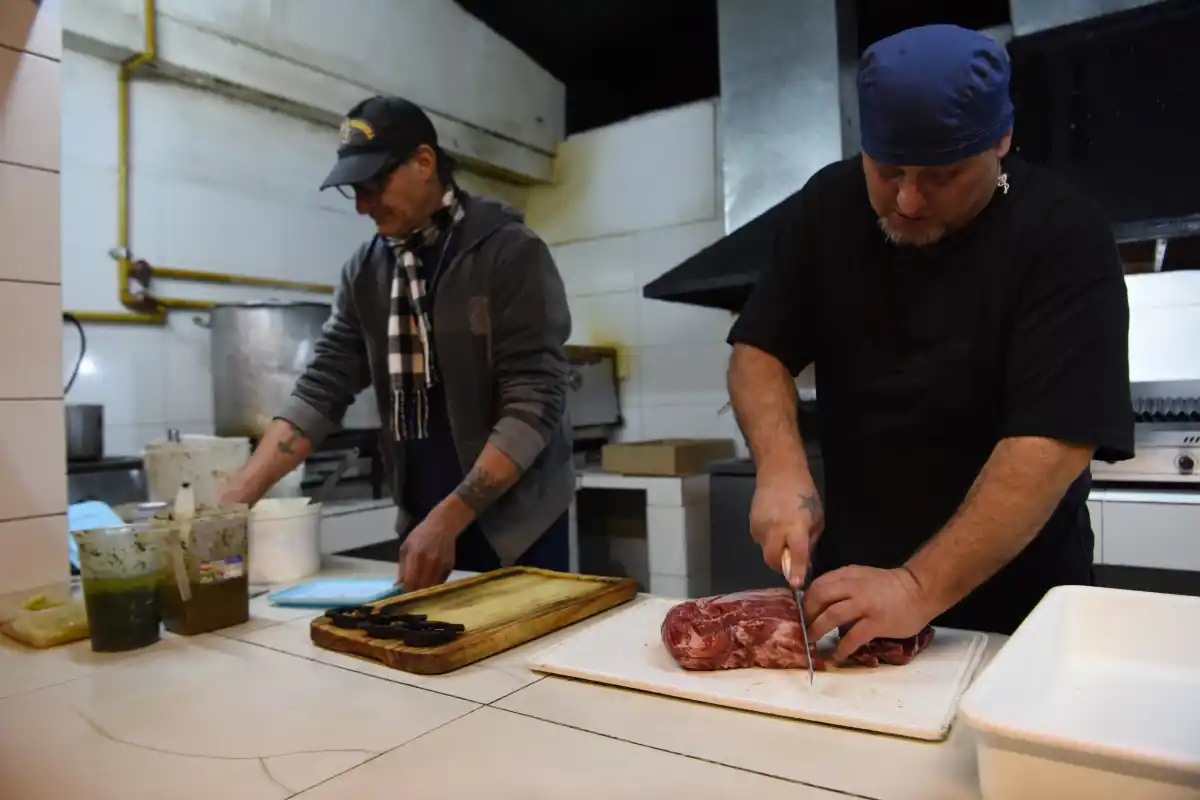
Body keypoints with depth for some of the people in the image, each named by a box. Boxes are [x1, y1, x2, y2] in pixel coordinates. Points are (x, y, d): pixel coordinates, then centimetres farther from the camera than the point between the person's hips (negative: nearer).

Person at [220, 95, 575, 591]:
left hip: (517, 525, -4)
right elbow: (320, 392, 2)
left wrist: (447, 520, -21)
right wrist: (233, 500, -9)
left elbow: (534, 403, -17)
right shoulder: (364, 272, 4)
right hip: (423, 523, 4)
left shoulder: (512, 253, -12)